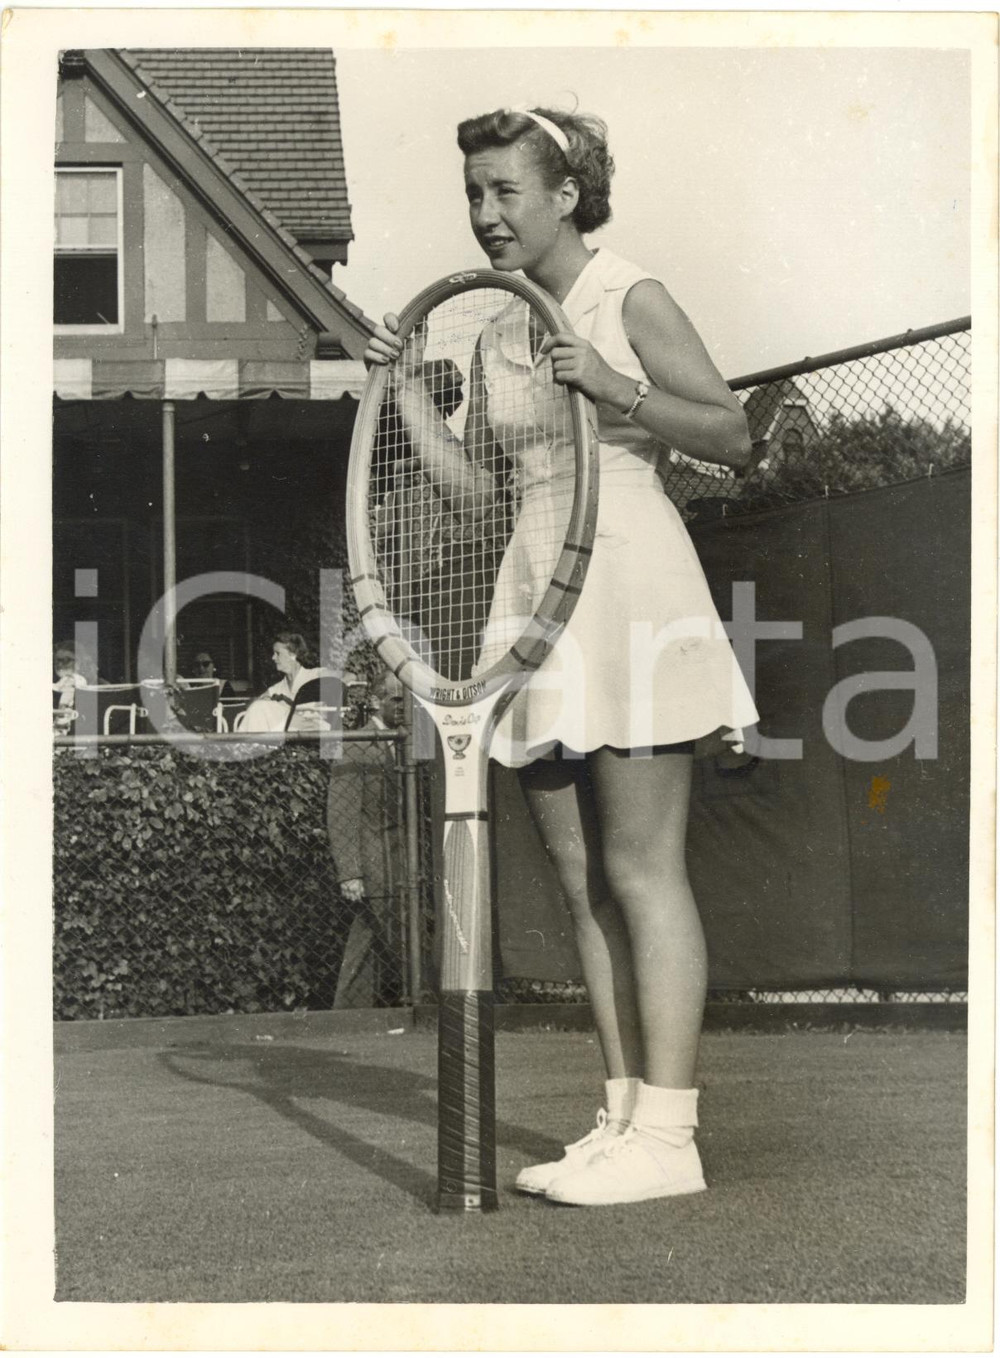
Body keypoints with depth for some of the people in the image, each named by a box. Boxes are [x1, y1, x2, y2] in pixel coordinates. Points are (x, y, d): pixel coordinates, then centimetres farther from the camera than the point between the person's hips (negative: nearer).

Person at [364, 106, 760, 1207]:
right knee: (580, 881, 6)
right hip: (535, 597, 7)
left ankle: (666, 1136, -5)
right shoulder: (494, 324, 17)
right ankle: (623, 1116, 13)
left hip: (630, 585, -7)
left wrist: (610, 383, -18)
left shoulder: (629, 299, -2)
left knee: (639, 870, -8)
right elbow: (477, 488, 15)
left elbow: (733, 437, -7)